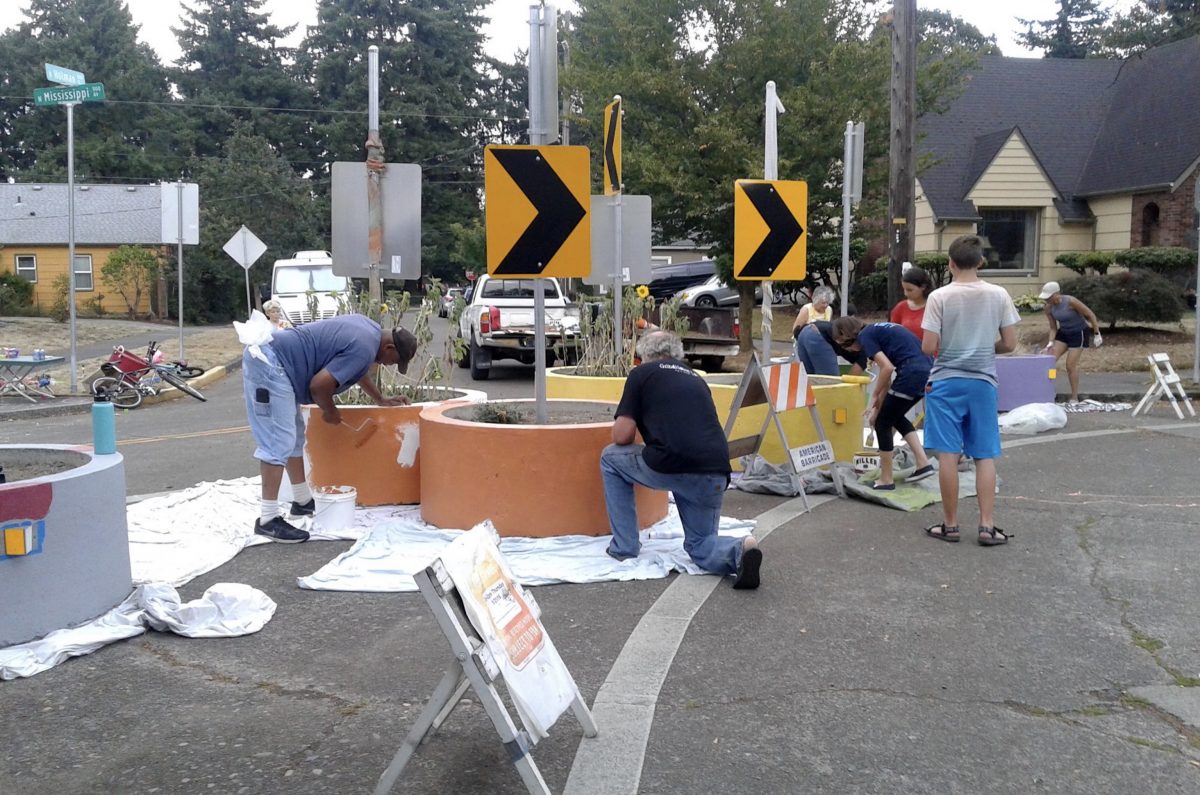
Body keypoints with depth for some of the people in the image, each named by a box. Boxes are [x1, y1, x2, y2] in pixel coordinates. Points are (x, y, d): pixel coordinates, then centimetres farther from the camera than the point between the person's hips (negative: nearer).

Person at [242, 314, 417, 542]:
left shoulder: (370, 328, 13)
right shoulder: (364, 350, -18)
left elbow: (359, 371, 32)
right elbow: (319, 385, -20)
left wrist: (381, 400, 38)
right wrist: (330, 411, -1)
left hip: (264, 358, 11)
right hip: (270, 364, -11)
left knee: (294, 436, 17)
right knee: (279, 443, -13)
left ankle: (303, 501, 27)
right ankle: (268, 520, -13)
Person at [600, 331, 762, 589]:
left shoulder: (642, 373, 12)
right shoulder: (696, 379, 28)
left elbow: (621, 436, 5)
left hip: (668, 467, -5)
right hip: (715, 476, 5)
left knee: (611, 458, 25)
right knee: (701, 544, 24)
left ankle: (624, 547, 21)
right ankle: (739, 550, -11)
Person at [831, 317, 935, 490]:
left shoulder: (865, 337, -2)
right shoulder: (875, 331, 24)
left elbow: (887, 368, -14)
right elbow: (886, 378, 26)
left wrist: (875, 396, 0)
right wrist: (878, 405, 27)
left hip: (912, 372, -9)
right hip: (927, 369, 9)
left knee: (883, 423, 7)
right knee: (896, 416, 26)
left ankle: (886, 480, 15)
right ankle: (923, 464, 20)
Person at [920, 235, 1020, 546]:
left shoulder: (939, 297, -8)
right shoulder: (999, 295, -1)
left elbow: (928, 347, -11)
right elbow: (1009, 344, 0)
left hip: (946, 382, -2)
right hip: (982, 382, 2)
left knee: (948, 455, 2)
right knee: (985, 456, 8)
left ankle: (950, 524, 9)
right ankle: (987, 526, 7)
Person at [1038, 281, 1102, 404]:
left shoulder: (1070, 301, -28)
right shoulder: (1049, 307, -10)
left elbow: (1091, 315, -19)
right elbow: (1053, 328, 1)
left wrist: (1097, 334, -15)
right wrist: (1050, 343, -13)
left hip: (1079, 333, -6)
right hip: (1063, 333, 6)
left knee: (1071, 365, -5)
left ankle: (1074, 398, 8)